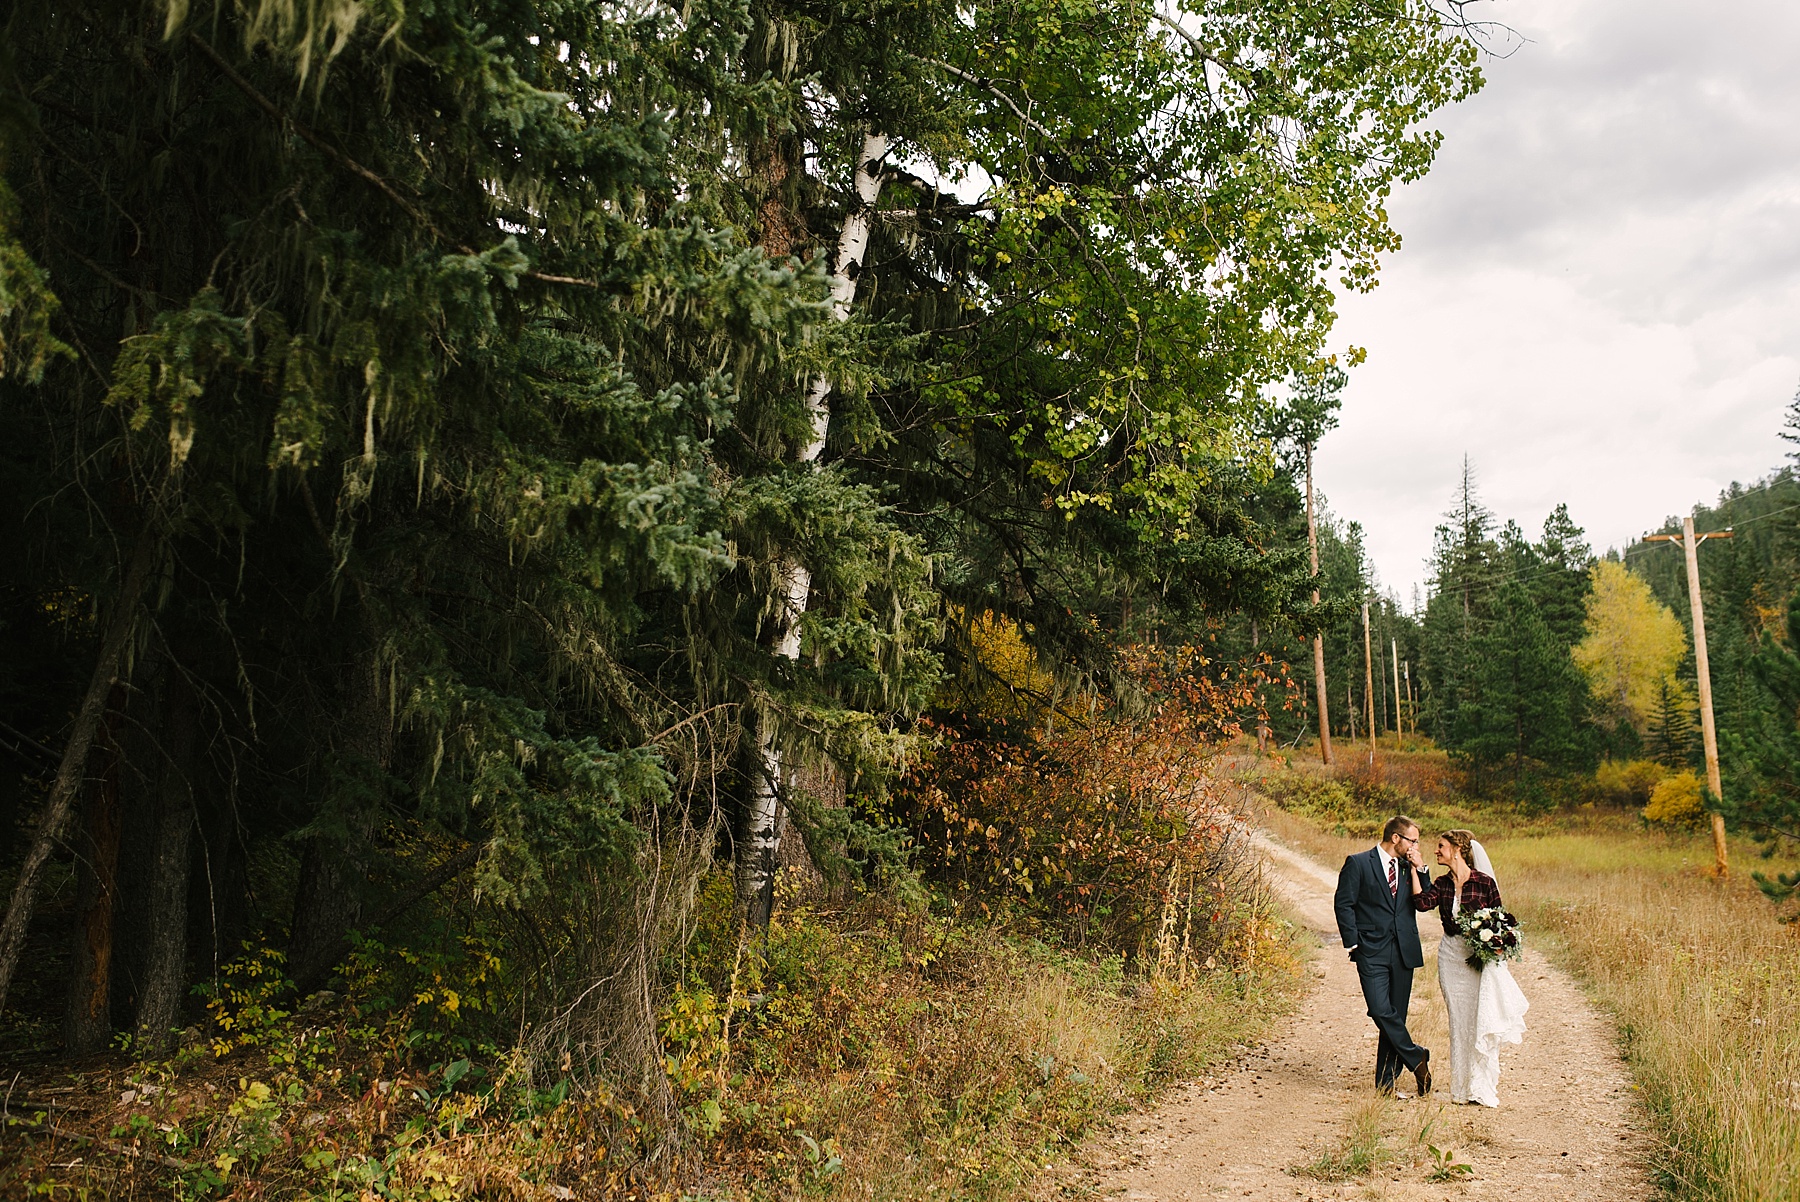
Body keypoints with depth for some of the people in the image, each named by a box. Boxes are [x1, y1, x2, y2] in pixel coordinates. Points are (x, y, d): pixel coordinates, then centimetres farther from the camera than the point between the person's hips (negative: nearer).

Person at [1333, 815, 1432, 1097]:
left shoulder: (1408, 867, 13)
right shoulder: (1358, 863, -2)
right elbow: (1343, 904, -3)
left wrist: (1421, 869, 0)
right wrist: (1353, 943, -8)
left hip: (1404, 952, 5)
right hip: (1372, 952, -5)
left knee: (1396, 1015, 6)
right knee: (1381, 1011, -15)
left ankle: (1386, 1080, 15)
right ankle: (1417, 1058, 5)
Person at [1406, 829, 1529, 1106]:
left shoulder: (1485, 882, -8)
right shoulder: (1441, 884, 3)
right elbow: (1422, 903, -14)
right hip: (1451, 956, 4)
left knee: (1482, 1021, -2)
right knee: (1458, 1021, 9)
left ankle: (1485, 1086, 12)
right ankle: (1462, 1087, 18)